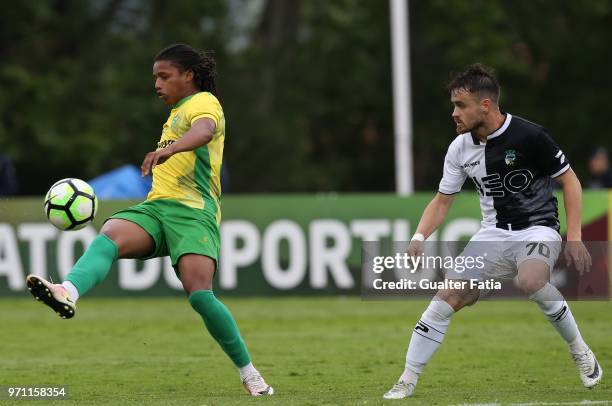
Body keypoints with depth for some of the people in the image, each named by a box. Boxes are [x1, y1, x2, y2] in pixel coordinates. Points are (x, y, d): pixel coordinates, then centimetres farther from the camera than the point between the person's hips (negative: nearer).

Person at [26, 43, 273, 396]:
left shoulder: (204, 101, 2)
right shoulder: (177, 114, 30)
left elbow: (204, 130, -24)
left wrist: (168, 149, -42)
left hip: (192, 209, -7)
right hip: (156, 207, 7)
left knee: (200, 294, -23)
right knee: (109, 236, -26)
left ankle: (249, 373, -5)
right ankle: (68, 294, -56)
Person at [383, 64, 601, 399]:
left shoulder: (528, 136, -17)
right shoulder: (460, 148, 0)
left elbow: (569, 180, -8)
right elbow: (442, 199, 11)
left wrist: (574, 237, -15)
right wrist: (419, 237, -7)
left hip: (537, 228, -5)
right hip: (493, 233, 5)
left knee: (531, 280, -36)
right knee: (447, 298, -9)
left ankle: (580, 352, -13)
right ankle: (407, 382, -1)